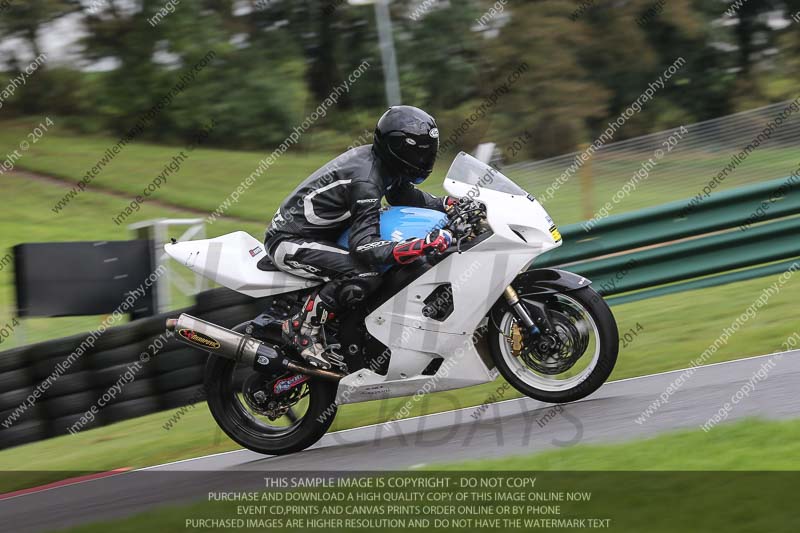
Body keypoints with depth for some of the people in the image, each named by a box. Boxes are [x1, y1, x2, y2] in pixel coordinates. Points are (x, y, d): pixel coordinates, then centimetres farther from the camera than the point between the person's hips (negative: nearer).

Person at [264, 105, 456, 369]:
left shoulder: (382, 162, 0)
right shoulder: (365, 179, -28)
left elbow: (406, 196, 20)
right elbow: (364, 245, -33)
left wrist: (448, 204, 4)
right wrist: (419, 246, -45)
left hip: (322, 235, 10)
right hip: (290, 242, -10)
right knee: (365, 274, -31)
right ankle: (304, 327, -16)